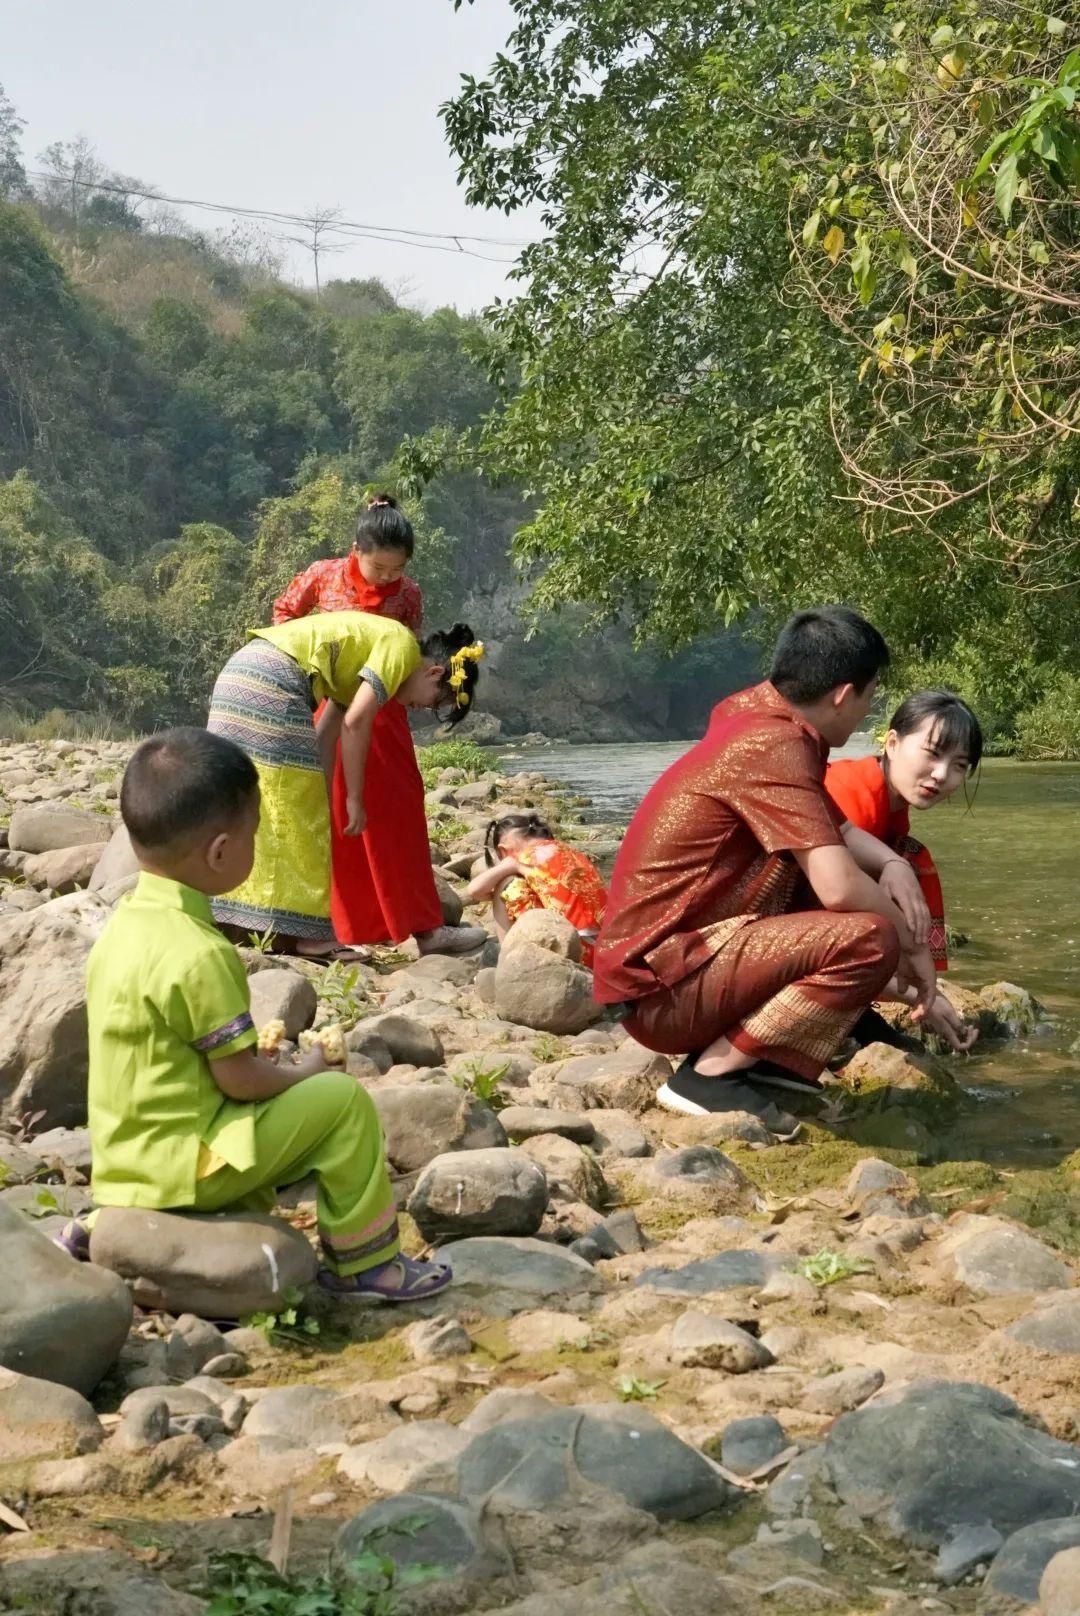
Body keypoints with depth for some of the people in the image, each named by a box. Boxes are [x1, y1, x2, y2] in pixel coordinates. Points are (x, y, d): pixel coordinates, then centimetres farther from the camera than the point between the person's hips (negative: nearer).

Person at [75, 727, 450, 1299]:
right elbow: (241, 1080, -18)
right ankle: (365, 1263, 4)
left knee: (261, 1110, 31)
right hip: (182, 1167, -9)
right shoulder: (197, 954, -24)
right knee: (342, 1099, -6)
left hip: (125, 1163, 9)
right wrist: (303, 1074, 0)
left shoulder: (123, 926, 4)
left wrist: (250, 1047, 17)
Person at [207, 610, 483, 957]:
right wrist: (355, 799, -4)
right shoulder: (402, 646, -2)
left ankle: (238, 922, 17)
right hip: (271, 683, -10)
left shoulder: (365, 656, 25)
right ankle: (296, 932, 1)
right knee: (295, 814, -3)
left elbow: (326, 733, 21)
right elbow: (355, 722, -11)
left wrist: (323, 798, 18)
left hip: (239, 674, 10)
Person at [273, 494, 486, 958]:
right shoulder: (324, 576, -5)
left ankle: (421, 926, 2)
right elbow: (284, 611, 10)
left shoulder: (407, 594, -3)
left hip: (381, 713, 1)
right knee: (335, 816, 3)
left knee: (396, 813, 0)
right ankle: (344, 925, 8)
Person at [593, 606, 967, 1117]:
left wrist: (893, 864, 0)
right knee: (874, 938, -22)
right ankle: (710, 1072, -12)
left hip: (680, 949, 10)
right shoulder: (776, 746, -18)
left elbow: (835, 831, 21)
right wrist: (913, 942, -8)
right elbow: (840, 887, -26)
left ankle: (773, 1060, 4)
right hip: (661, 988, -10)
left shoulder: (758, 718, 10)